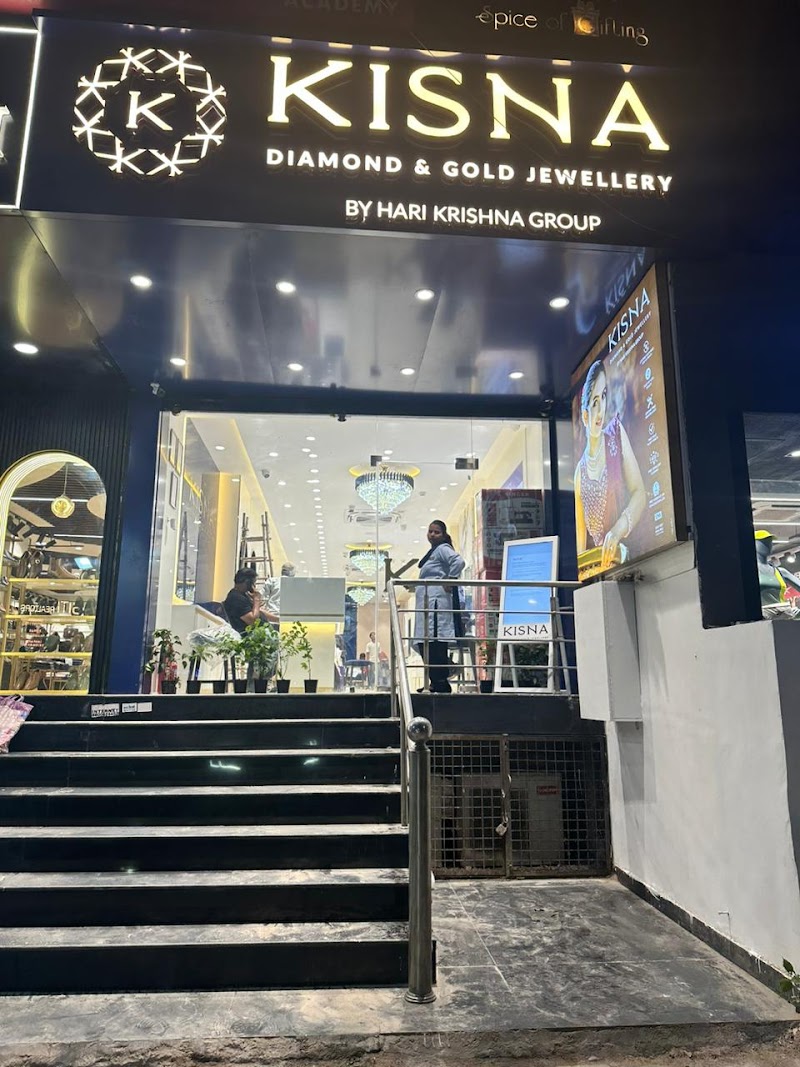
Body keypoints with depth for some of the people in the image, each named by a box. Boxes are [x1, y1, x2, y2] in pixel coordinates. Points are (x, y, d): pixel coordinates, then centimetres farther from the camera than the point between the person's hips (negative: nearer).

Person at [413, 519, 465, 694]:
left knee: (435, 643, -13)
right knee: (425, 644, 9)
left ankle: (441, 684, -11)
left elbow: (459, 562, -22)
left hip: (436, 601, -10)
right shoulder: (432, 552, 25)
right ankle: (436, 683, 14)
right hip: (427, 602, 10)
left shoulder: (443, 548, -4)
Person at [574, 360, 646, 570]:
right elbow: (581, 536, 8)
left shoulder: (617, 433, 2)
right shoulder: (579, 471, 5)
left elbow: (640, 493, -3)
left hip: (624, 554, -1)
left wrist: (619, 529, -19)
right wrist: (581, 565, -8)